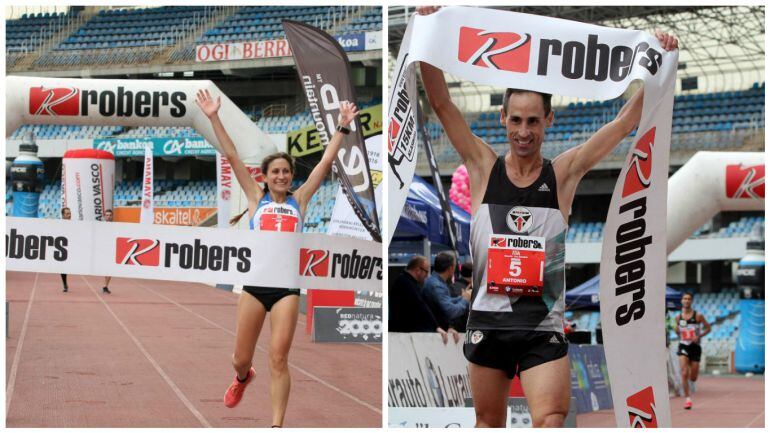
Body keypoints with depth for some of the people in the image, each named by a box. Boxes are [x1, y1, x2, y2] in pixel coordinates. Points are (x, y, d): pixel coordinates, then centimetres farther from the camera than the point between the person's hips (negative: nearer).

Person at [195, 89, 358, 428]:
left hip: (287, 286, 0)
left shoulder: (299, 200, 10)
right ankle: (243, 378, 46)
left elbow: (326, 162, 9)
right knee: (241, 359, 9)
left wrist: (342, 127, 5)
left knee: (278, 359, -9)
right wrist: (214, 118, -1)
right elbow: (232, 157, 4)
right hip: (254, 282, 0)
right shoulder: (256, 198, 9)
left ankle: (277, 427, -9)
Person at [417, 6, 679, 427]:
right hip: (488, 321, 1)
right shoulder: (484, 167, 2)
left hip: (544, 322, -1)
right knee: (489, 422, 12)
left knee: (550, 420, -16)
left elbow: (625, 122, 0)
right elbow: (442, 104, -4)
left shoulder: (564, 173, 2)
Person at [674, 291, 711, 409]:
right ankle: (687, 399, -14)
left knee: (693, 376, 8)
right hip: (683, 347, 0)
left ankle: (691, 382, 46)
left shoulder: (698, 316, -5)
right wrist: (676, 329, 2)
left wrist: (699, 336, -11)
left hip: (695, 347, 0)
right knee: (684, 373, -16)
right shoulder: (678, 317, 3)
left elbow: (708, 328, 1)